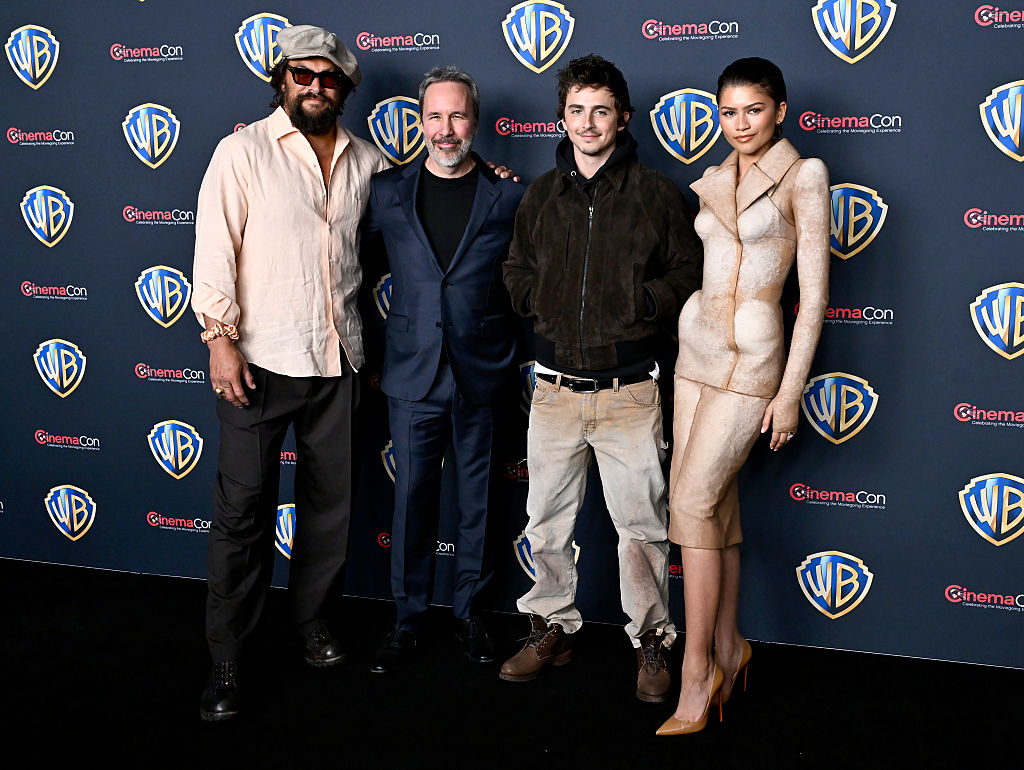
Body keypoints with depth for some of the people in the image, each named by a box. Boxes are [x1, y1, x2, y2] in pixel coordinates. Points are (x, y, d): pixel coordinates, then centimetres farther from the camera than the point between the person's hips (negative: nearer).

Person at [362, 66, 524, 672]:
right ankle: (409, 619, 22)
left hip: (481, 377, 0)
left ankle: (470, 611, 27)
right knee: (412, 502, 7)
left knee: (476, 501, 10)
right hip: (412, 373, 1)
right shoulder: (388, 192, 4)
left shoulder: (509, 197, 1)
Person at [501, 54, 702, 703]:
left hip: (629, 392, -3)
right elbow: (517, 272, 19)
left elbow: (690, 272, 3)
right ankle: (553, 627, 29)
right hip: (556, 388, 3)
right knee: (547, 522, 11)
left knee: (641, 525, 3)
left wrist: (640, 303, -10)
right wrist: (544, 302, 1)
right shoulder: (542, 194, 10)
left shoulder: (655, 193, 0)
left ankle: (651, 640, 20)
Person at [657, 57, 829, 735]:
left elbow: (814, 293, -9)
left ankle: (697, 673, -3)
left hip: (751, 360, -6)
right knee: (717, 505, 8)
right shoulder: (711, 184, 12)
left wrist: (791, 391, -12)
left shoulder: (803, 175, -5)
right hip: (696, 351, 6)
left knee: (692, 503, -12)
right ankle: (730, 647, 22)